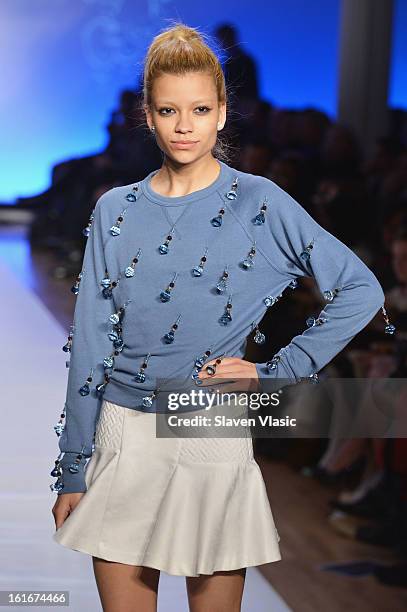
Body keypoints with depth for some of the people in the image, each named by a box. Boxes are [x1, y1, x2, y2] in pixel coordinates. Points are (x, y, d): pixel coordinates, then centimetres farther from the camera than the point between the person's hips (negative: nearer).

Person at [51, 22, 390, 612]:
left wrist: (276, 372, -6)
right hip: (121, 436, 2)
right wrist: (72, 473, 5)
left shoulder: (259, 203, -3)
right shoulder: (116, 211, 5)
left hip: (213, 437, -2)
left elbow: (362, 289, -3)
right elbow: (89, 345, 6)